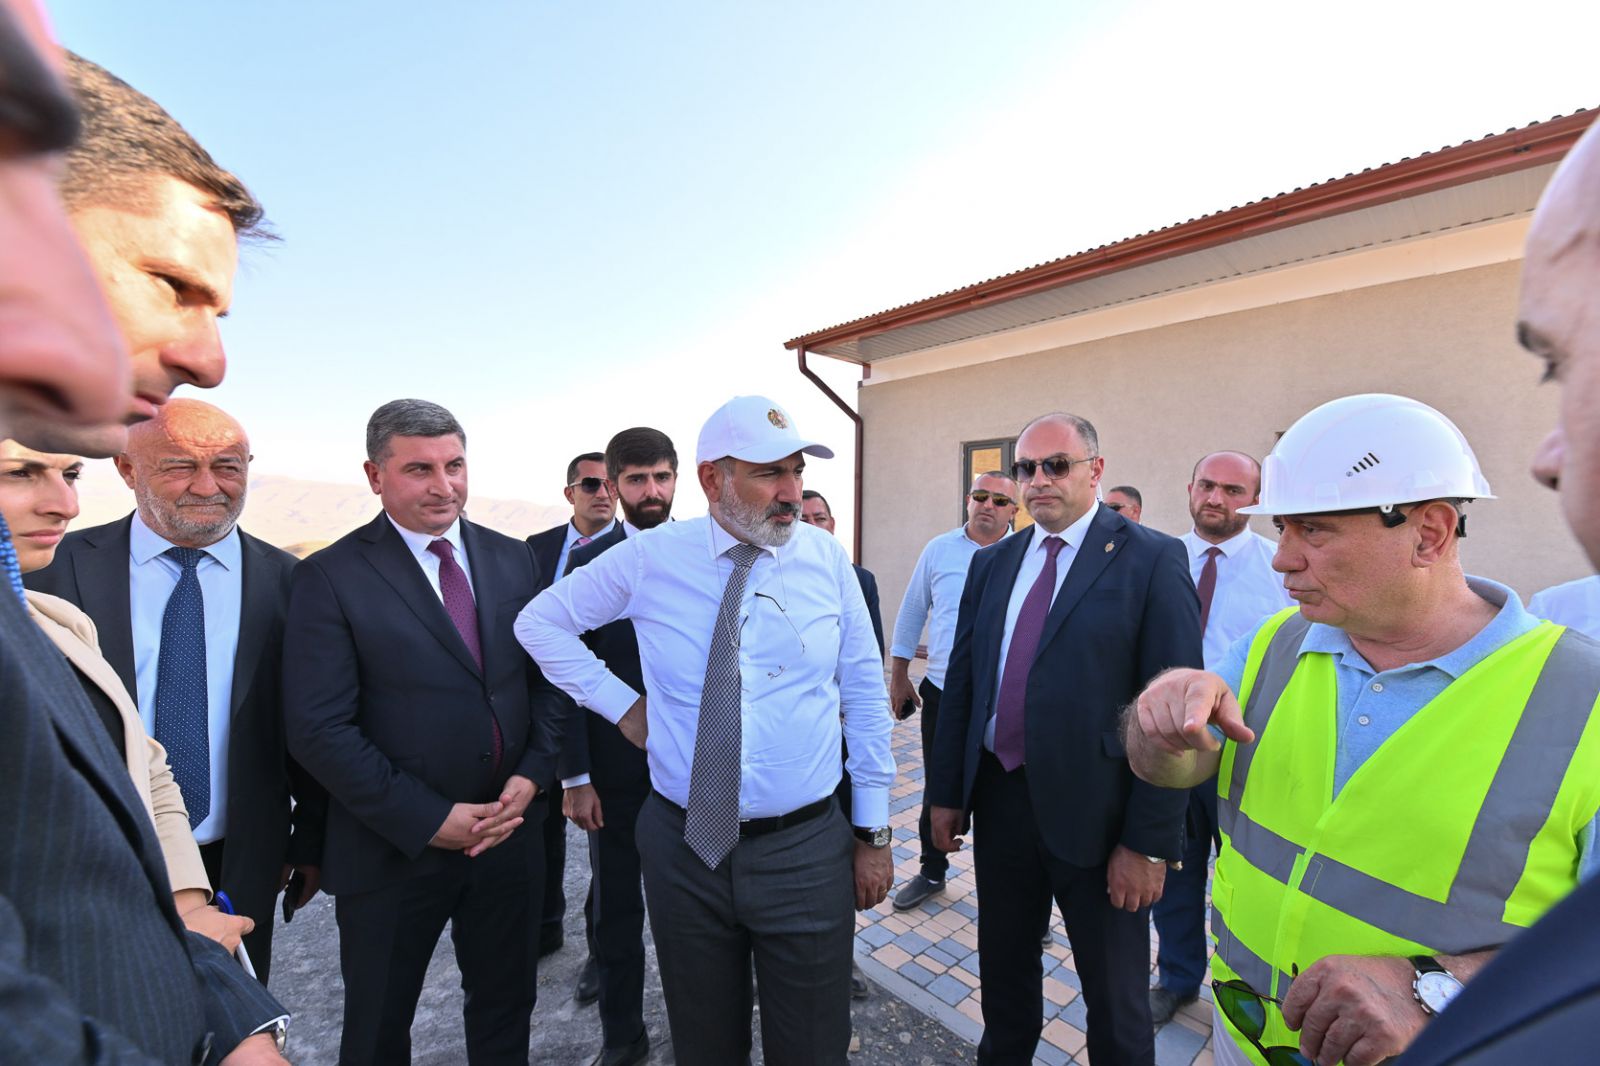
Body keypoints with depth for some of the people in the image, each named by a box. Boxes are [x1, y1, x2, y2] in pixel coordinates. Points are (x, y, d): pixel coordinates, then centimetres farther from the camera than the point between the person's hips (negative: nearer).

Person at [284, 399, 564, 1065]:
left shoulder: (513, 560, 1)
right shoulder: (329, 577, -11)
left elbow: (547, 678, 4)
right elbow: (318, 730, -15)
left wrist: (533, 773, -9)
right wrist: (428, 819, -17)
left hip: (510, 831, 3)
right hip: (394, 849, -3)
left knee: (507, 1011, 22)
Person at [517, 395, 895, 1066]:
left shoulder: (828, 560, -6)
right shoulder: (651, 558, -7)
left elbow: (865, 697, 0)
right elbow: (540, 621, 7)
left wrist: (873, 832, 2)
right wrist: (620, 703, -2)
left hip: (807, 851, 0)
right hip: (683, 848, 1)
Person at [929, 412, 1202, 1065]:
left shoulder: (1153, 560, -9)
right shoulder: (992, 563, 6)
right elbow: (961, 682, 7)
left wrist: (1150, 841, -13)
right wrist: (946, 791, 6)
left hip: (1094, 812, -4)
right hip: (999, 797, 5)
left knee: (1115, 995, 17)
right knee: (1003, 965, 24)